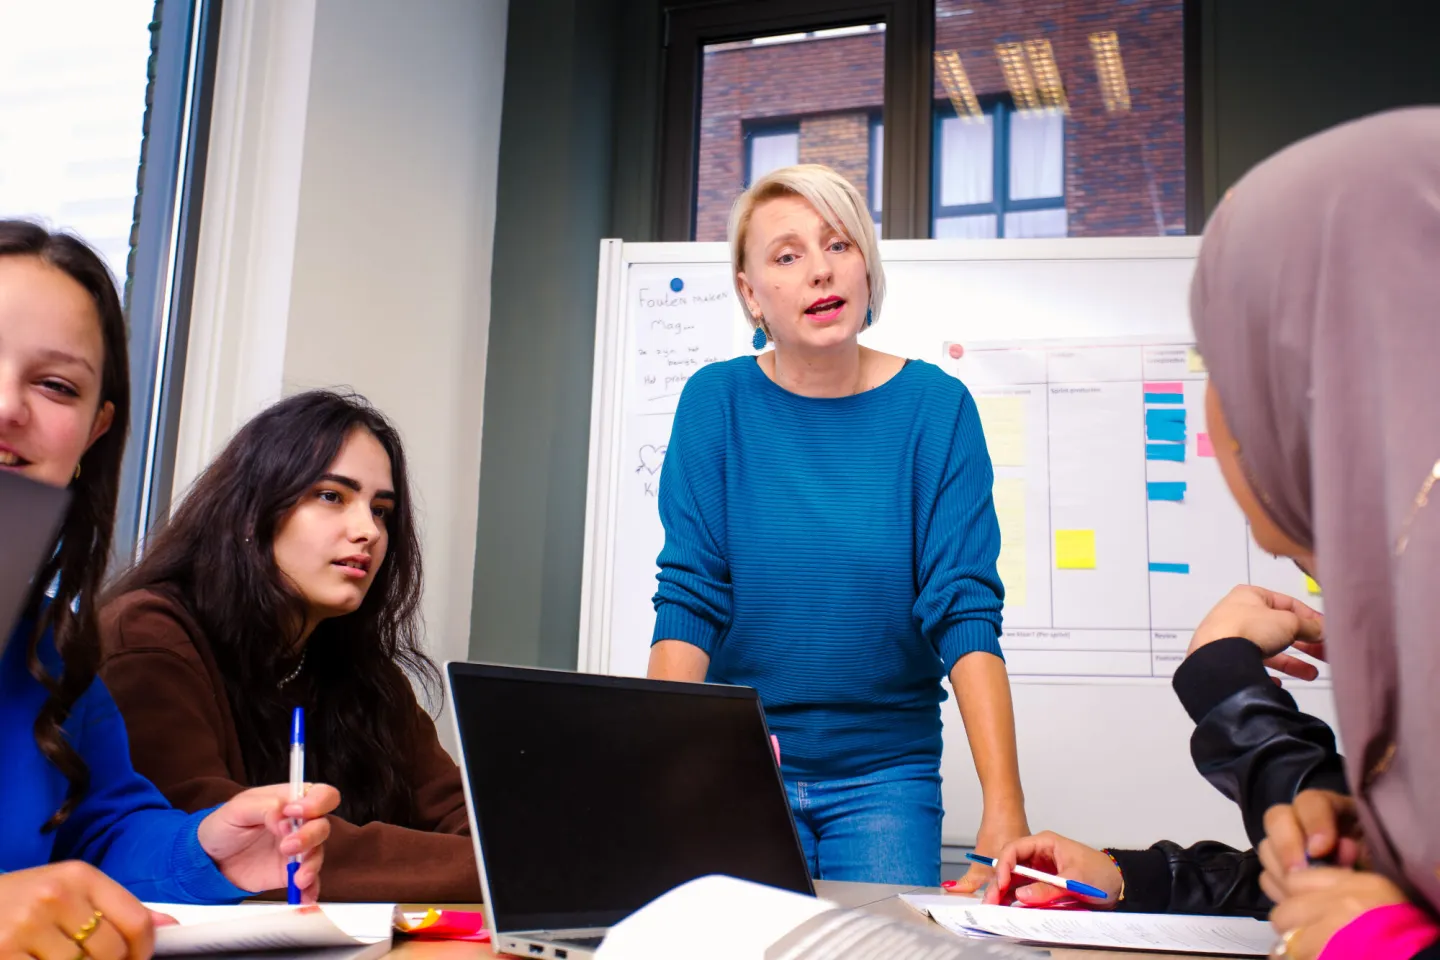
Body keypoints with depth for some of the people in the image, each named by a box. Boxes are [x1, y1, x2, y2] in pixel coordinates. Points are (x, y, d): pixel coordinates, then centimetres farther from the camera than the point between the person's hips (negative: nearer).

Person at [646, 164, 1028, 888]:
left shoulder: (935, 406, -5)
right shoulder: (716, 401, -3)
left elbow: (965, 610, -12)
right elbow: (688, 599, -7)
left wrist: (1004, 811, -22)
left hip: (887, 769, 0)